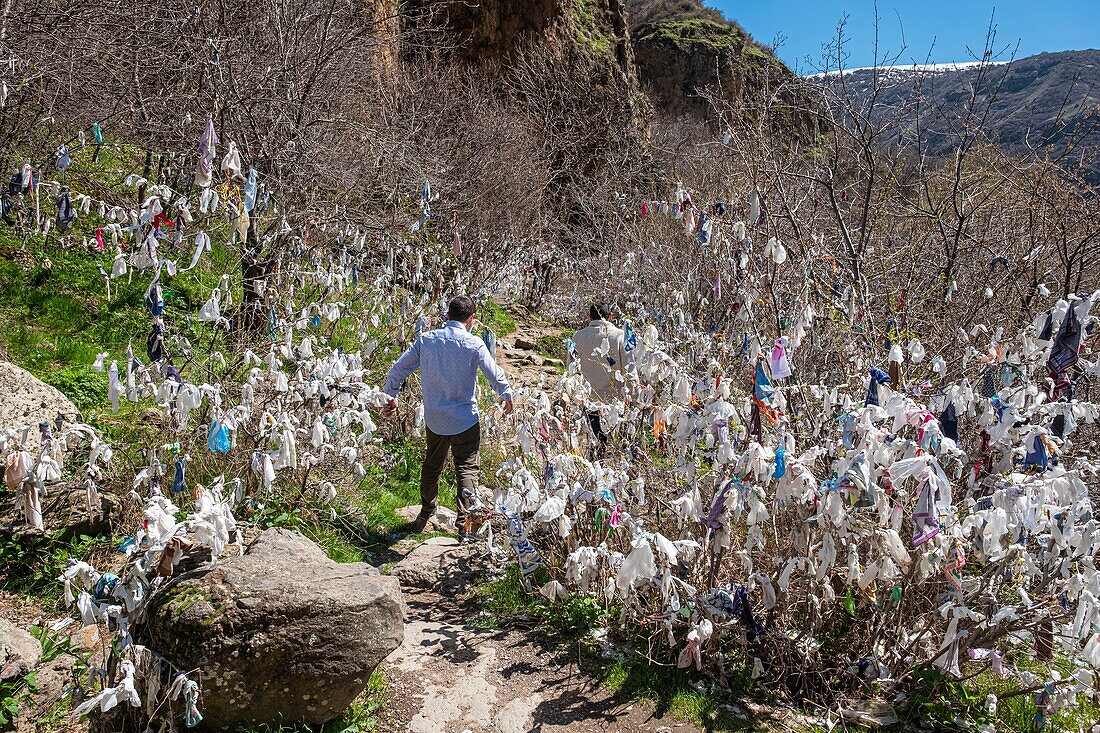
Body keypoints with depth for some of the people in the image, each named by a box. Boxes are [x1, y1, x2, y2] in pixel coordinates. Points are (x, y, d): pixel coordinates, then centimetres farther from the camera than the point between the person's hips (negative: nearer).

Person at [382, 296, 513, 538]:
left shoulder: (426, 339, -3)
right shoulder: (473, 344, -13)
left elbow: (398, 369, 1)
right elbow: (495, 375, -8)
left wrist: (390, 397, 16)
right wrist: (507, 396, 12)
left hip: (434, 418, 4)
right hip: (465, 419, -4)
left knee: (431, 466, 21)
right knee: (467, 469, 6)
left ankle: (425, 514, 37)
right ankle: (465, 523, 0)